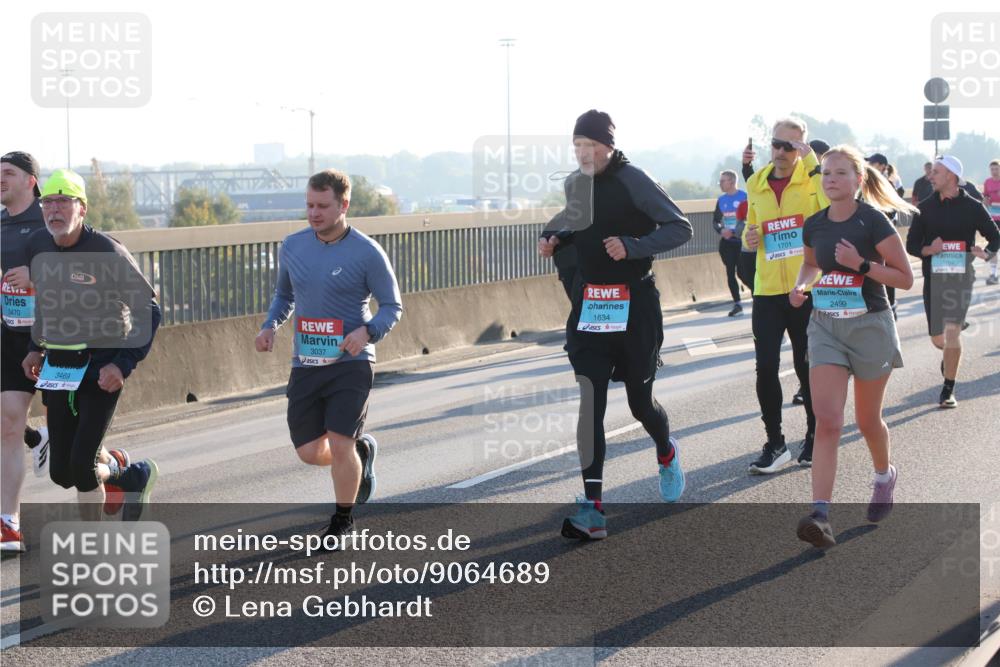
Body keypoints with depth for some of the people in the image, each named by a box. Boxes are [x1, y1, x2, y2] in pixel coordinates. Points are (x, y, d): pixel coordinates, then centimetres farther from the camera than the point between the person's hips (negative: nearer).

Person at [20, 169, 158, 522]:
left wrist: (124, 365, -16)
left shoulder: (107, 252, -16)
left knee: (81, 466, -13)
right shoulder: (37, 247, 1)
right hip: (57, 369, 6)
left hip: (101, 367, -6)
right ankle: (122, 470, 34)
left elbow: (148, 311, -9)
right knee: (61, 472, 5)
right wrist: (36, 348, 15)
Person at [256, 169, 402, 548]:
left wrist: (367, 332, -23)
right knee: (309, 452, 4)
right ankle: (361, 450, 38)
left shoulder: (367, 253, -9)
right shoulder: (292, 247, 4)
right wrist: (270, 326, 1)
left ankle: (343, 520, 13)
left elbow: (393, 306, -3)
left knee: (339, 444, -12)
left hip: (351, 363, -5)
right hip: (305, 362, 5)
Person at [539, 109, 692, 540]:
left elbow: (680, 228, -13)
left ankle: (666, 454, 45)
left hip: (634, 304, -4)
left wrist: (633, 246, -26)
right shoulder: (575, 183, 6)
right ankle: (592, 510, -12)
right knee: (590, 401, -8)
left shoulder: (632, 180, -12)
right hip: (589, 305, 4)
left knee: (640, 402, 9)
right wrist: (556, 241, 2)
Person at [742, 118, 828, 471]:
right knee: (766, 367, -2)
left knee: (808, 366, 7)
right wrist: (749, 237, -1)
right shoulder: (756, 185, 9)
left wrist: (812, 163, -27)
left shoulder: (813, 179, -5)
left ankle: (814, 436, 25)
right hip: (767, 291, 3)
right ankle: (774, 442, 10)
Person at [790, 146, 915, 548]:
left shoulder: (873, 221, -12)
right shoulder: (815, 225, 2)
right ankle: (820, 515, -19)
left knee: (867, 421, 12)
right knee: (827, 421, -11)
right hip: (825, 326, 3)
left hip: (869, 326, -3)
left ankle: (884, 476, 45)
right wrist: (802, 285, 3)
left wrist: (861, 264, -23)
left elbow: (905, 278, -10)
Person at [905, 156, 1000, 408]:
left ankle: (948, 390, -5)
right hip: (933, 276, 3)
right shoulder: (926, 208, 5)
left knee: (952, 331, -16)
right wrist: (927, 250, -16)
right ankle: (951, 357, 44)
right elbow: (911, 244, 6)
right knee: (938, 339, 8)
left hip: (961, 276, -3)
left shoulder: (972, 207, -2)